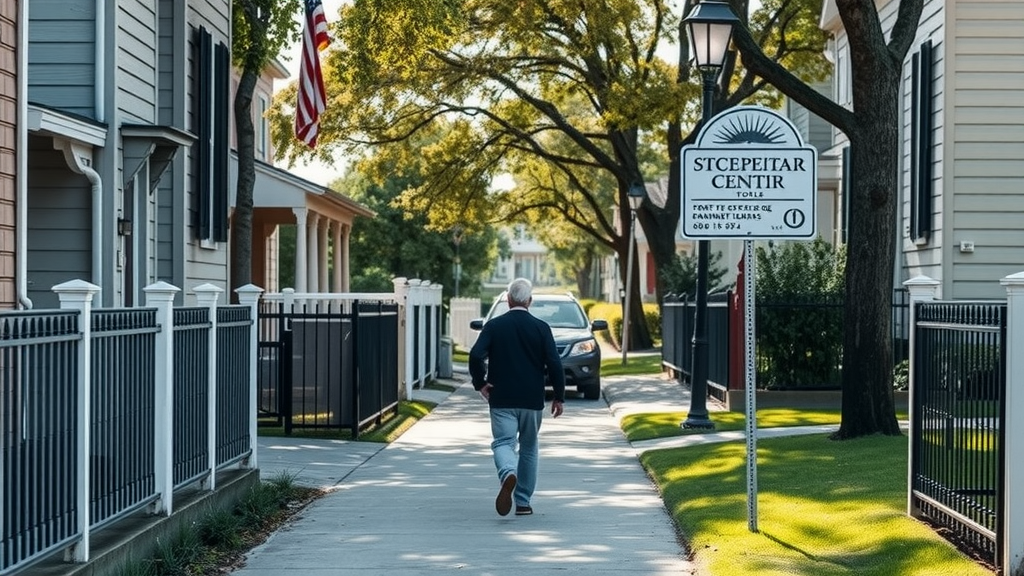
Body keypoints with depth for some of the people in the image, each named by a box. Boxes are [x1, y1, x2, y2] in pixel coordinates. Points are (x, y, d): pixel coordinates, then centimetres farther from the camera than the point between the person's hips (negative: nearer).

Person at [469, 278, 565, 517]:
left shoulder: (494, 326, -2)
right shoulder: (541, 327, -2)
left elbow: (476, 356, -13)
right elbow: (554, 364, -6)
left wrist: (480, 383, 1)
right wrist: (559, 396, 3)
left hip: (501, 400, -1)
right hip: (532, 400, 1)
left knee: (503, 442, -2)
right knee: (529, 448, 15)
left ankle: (508, 474, -36)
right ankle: (523, 502, 18)